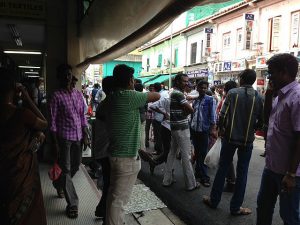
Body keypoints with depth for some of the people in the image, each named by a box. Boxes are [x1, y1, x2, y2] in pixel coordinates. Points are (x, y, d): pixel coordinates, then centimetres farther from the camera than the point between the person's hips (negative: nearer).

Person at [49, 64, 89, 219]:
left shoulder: (78, 94, 7)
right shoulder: (56, 96, -8)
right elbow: (53, 121, -8)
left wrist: (85, 135, 6)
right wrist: (55, 143, -11)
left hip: (78, 136, 5)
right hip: (64, 137, -5)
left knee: (76, 166, 17)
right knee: (66, 169, 1)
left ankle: (59, 185, 46)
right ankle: (72, 203, 12)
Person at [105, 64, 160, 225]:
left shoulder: (113, 97, 6)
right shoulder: (129, 96, -19)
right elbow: (157, 96, -10)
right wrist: (143, 94, 10)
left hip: (115, 153, 9)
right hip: (127, 157, -9)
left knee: (114, 194, 22)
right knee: (119, 199, 1)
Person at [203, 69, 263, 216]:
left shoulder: (232, 93, -6)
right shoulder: (258, 97, -2)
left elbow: (223, 115, -11)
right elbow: (261, 121, -1)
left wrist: (221, 129, 6)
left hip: (230, 137, 0)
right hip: (247, 139, 1)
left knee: (222, 169, 12)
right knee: (242, 173, 9)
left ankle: (214, 200, 23)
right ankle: (235, 207, 16)